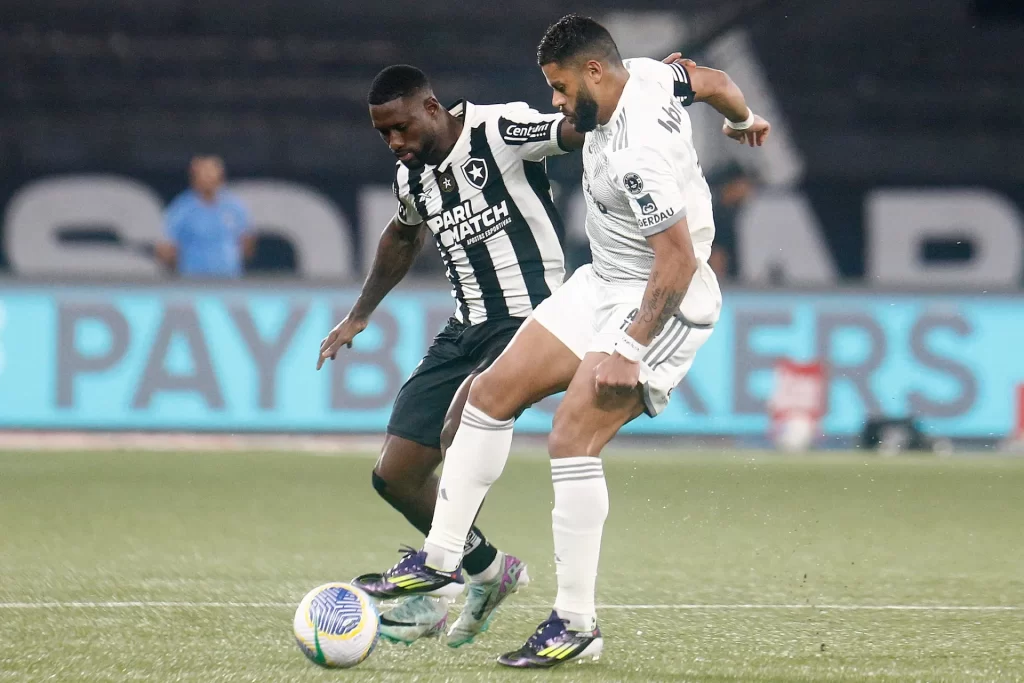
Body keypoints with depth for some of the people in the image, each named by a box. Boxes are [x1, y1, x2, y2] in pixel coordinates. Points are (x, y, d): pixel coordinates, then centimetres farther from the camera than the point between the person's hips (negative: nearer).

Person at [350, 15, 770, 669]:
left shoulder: (633, 157, -30)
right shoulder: (647, 81, -2)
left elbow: (680, 261, -30)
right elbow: (716, 81, 17)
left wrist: (628, 350, -28)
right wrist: (744, 119, 39)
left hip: (660, 304, -11)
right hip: (605, 283, 11)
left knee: (573, 438, -21)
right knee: (492, 392, 7)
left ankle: (578, 622, -13)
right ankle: (441, 560, 13)